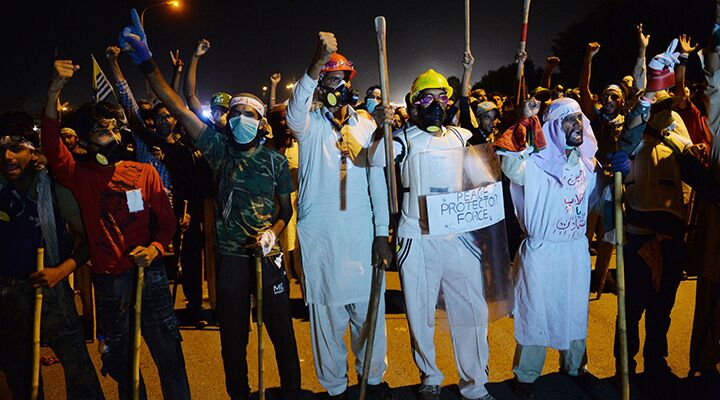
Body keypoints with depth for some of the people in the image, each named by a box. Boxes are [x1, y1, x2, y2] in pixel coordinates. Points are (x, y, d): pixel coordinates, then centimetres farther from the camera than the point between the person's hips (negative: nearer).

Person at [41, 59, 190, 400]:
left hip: (149, 272, 0)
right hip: (108, 279, 1)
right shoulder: (80, 176, 0)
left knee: (168, 352, 6)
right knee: (119, 359, 16)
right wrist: (52, 94, -28)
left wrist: (155, 248, -17)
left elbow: (166, 219, 2)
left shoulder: (144, 172, 1)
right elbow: (52, 148, -17)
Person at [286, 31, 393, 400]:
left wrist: (382, 232, 1)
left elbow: (377, 180, 7)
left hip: (362, 230, 2)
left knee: (369, 307, 10)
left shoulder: (366, 125, 9)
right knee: (327, 310, 6)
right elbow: (294, 114, -25)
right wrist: (316, 64, -38)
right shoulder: (310, 124, 1)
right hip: (320, 231, -2)